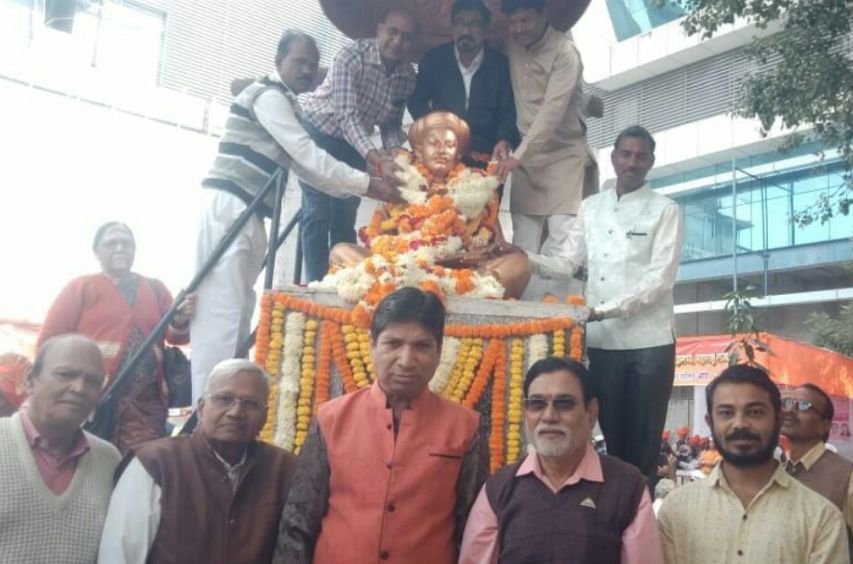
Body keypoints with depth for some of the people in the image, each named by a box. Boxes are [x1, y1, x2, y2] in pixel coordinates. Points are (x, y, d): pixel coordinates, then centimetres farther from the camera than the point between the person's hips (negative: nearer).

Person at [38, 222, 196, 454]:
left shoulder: (156, 289, 17)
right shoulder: (80, 287, 9)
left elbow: (176, 336, 10)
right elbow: (49, 341, 4)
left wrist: (181, 321, -13)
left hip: (146, 402, 2)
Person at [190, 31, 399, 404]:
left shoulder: (286, 104, 24)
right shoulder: (269, 95, -6)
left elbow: (303, 165, 21)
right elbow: (309, 157, -13)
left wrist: (359, 189, 11)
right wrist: (368, 184, -10)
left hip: (250, 214, 10)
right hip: (228, 208, -10)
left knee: (239, 313, 8)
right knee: (222, 312, -14)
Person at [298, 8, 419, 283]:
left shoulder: (408, 76, -9)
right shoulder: (351, 56, -27)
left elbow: (392, 123, 1)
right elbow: (347, 117, -35)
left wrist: (394, 152, -21)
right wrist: (377, 160, -46)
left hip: (353, 144, 5)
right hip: (319, 133, -5)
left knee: (345, 219, 6)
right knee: (318, 214, -12)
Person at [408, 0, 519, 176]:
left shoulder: (501, 65, 1)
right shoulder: (434, 59, 4)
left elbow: (509, 114, -1)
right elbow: (416, 101, 9)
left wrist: (504, 142, -21)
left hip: (484, 158, 0)